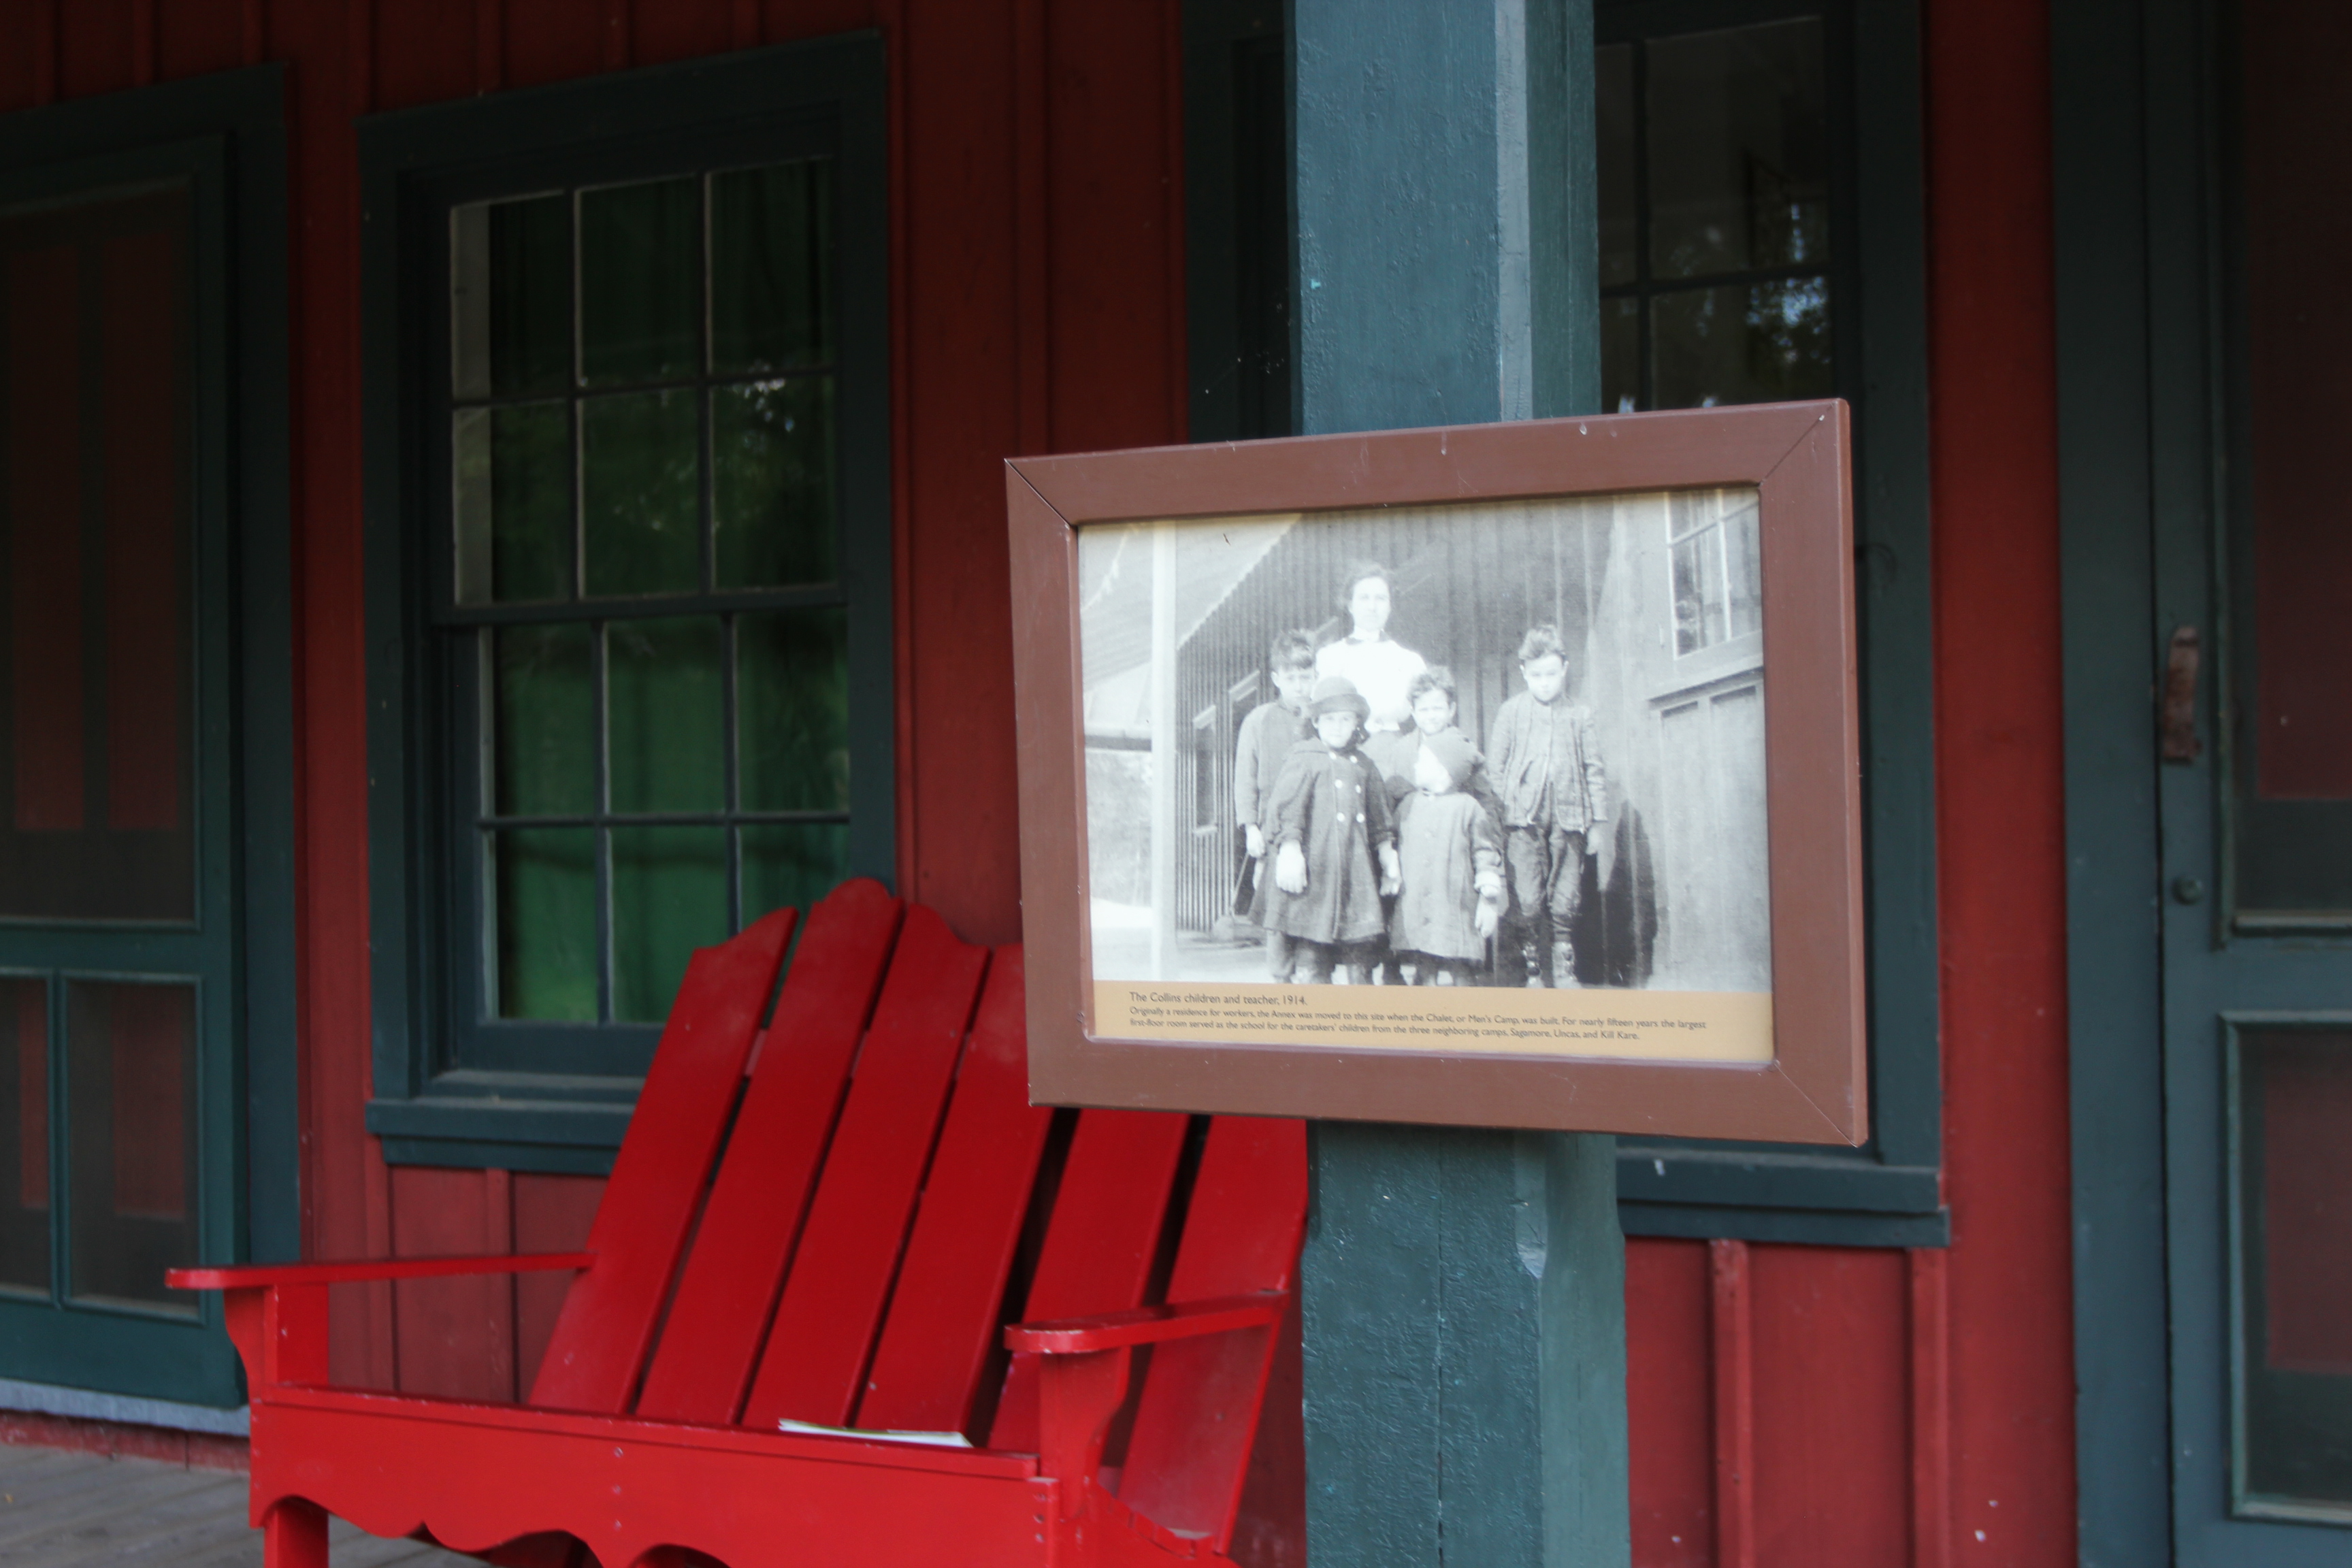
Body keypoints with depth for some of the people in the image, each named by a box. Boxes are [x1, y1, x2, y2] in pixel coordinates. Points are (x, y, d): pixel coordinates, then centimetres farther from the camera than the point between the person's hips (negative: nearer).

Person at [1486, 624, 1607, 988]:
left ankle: (1565, 971, 12)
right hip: (1523, 820, -1)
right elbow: (1494, 767, 7)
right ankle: (1532, 973, 2)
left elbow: (1594, 770, 14)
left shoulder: (1578, 716, 10)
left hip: (1568, 819, 1)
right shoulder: (1512, 712, 6)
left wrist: (1596, 820, 10)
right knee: (1527, 901, -7)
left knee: (1565, 902, 1)